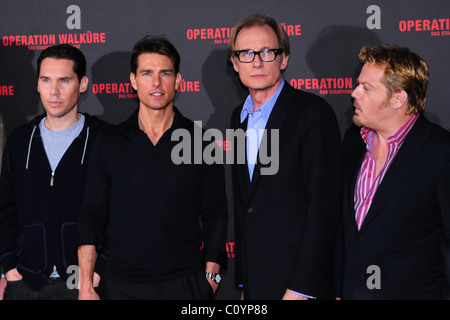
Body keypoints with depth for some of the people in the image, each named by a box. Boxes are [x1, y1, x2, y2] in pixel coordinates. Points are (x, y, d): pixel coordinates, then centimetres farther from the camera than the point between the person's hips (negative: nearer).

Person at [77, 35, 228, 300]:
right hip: (120, 285, 1)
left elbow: (215, 215, 4)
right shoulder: (109, 144, 3)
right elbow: (92, 215, 2)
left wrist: (210, 278, -4)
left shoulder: (201, 142, 1)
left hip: (186, 283, 0)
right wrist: (86, 287, -5)